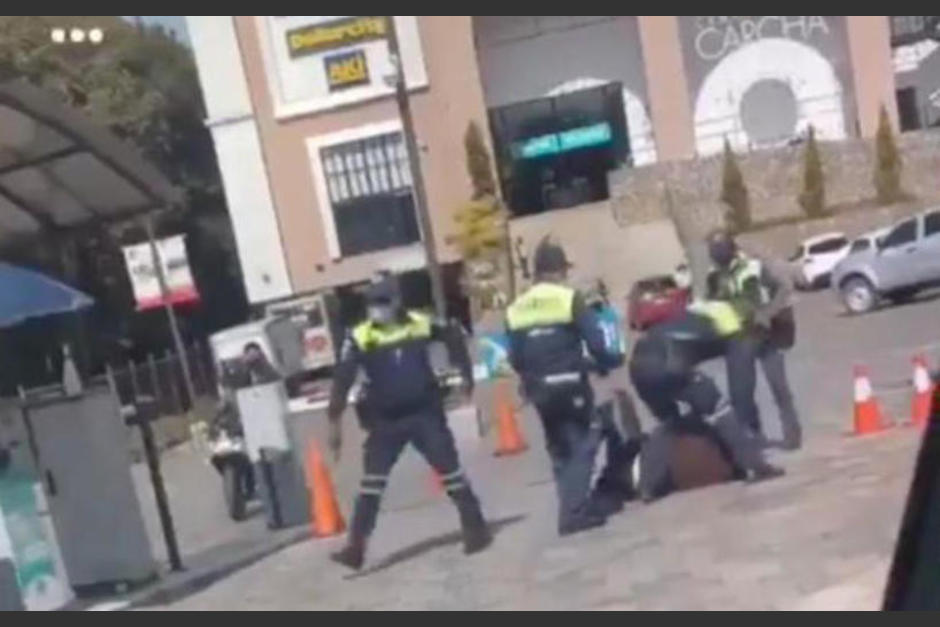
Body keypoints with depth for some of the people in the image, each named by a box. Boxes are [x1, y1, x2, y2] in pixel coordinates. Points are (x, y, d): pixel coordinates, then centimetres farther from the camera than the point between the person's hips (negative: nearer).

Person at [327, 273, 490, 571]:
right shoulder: (360, 337, -9)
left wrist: (466, 374, 15)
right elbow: (342, 379, -11)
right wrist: (334, 422, -14)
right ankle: (355, 548, 2)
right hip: (385, 421, 0)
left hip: (425, 414, 0)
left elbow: (454, 338, 14)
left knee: (451, 471, 3)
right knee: (371, 484, -3)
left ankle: (476, 530, 15)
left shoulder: (421, 324, -5)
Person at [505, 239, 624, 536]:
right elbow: (596, 343, -11)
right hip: (570, 383, -5)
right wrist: (610, 361, 9)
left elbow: (514, 359, 8)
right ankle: (576, 511, -3)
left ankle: (572, 510, 19)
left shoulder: (515, 309, 7)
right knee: (582, 444, 5)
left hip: (539, 390, 5)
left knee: (560, 451, 17)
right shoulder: (570, 299, -6)